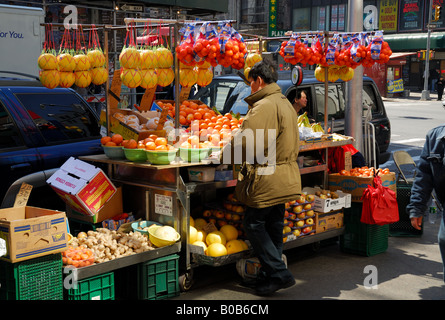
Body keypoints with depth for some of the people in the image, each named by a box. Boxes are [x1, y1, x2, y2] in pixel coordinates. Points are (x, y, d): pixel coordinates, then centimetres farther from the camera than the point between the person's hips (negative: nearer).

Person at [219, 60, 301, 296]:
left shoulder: (264, 106, -18)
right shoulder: (285, 103, 15)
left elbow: (247, 143, -23)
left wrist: (224, 156, -6)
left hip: (266, 179, -10)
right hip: (284, 177, 10)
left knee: (253, 224, 0)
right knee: (273, 227, 15)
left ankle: (279, 274, 0)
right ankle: (269, 276, 24)